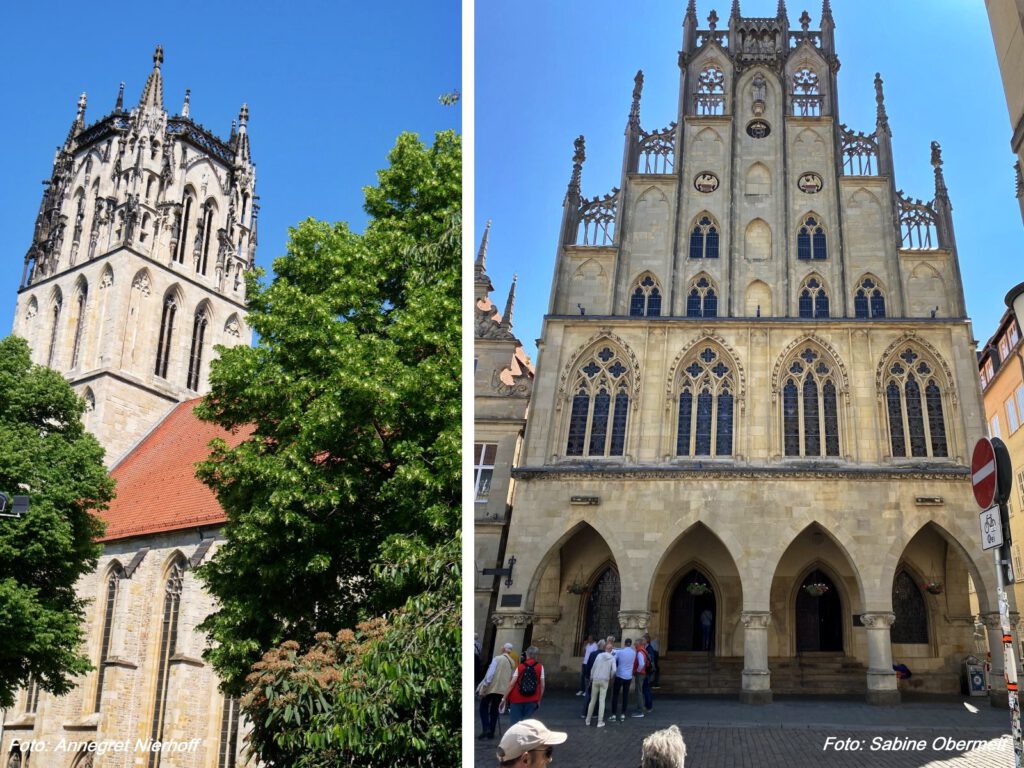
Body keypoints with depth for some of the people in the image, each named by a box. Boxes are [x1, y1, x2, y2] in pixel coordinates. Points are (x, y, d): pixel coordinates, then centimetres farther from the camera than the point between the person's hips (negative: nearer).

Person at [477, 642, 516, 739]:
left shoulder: (497, 659, -10)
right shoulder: (512, 663, 8)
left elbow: (490, 674, -15)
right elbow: (511, 678, 12)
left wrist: (483, 688, -13)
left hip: (492, 687, -5)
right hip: (503, 689, 5)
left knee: (483, 707, 7)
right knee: (494, 710, 15)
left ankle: (486, 728, -9)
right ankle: (491, 732, 14)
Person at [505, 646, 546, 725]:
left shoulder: (520, 667, -1)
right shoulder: (540, 667, 1)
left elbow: (511, 684, -6)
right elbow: (542, 685, -1)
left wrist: (504, 698, 0)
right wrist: (539, 700, 11)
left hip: (517, 700, -1)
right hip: (532, 701, 1)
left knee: (515, 722, 2)